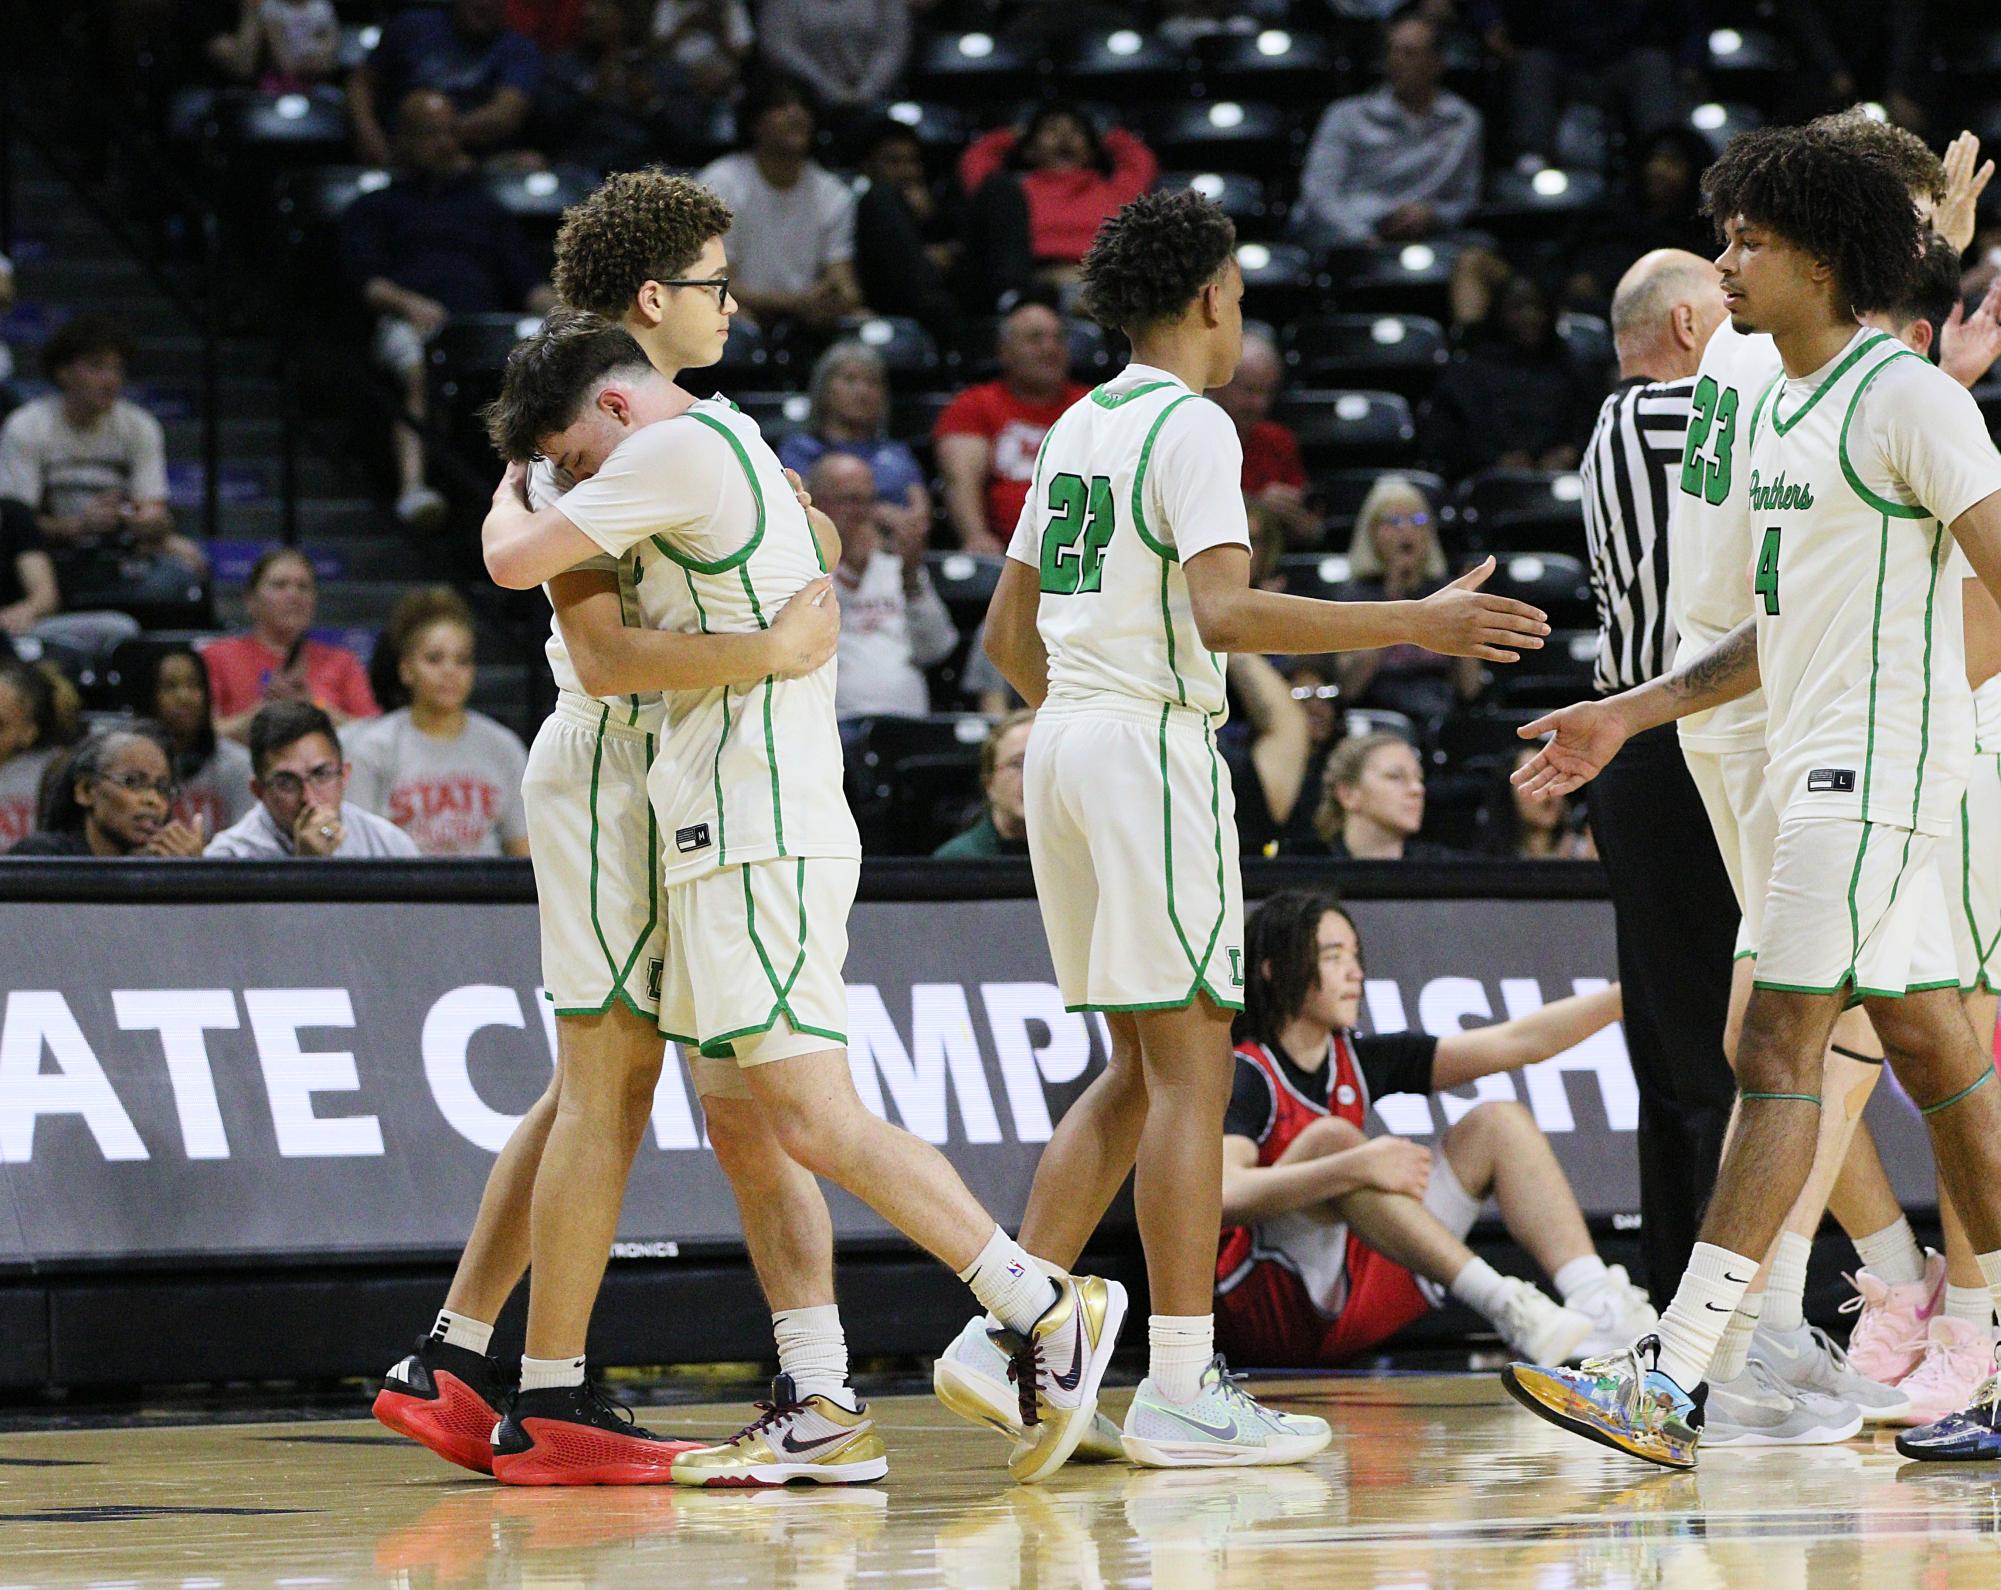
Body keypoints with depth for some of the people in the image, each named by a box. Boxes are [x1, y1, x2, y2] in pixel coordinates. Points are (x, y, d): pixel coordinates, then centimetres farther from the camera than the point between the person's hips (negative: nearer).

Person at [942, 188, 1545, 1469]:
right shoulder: (1190, 426, -10)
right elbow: (1225, 610, -23)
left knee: (1141, 1074, 14)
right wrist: (1418, 625, -22)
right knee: (1190, 1070, -7)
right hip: (1153, 743, -9)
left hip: (1063, 738, 9)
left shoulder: (1080, 427, 17)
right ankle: (1182, 1392, -9)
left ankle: (1003, 1336, 9)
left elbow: (1009, 629, 21)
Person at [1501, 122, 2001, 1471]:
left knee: (1780, 1049, -13)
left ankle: (1673, 1386, -17)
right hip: (1820, 766, 10)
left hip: (1880, 761, -10)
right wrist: (1629, 714, 22)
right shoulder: (1780, 412, 17)